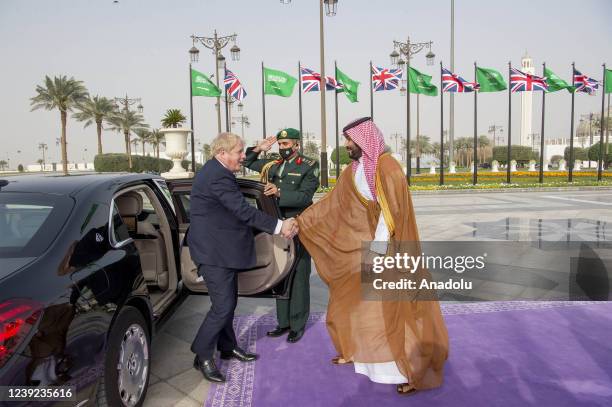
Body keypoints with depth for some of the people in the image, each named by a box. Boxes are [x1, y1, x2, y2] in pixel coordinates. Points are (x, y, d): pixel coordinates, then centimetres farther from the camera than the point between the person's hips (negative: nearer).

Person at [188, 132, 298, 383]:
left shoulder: (216, 171, 11)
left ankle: (228, 347, 34)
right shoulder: (218, 176, -23)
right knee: (223, 305, -5)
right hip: (214, 252, -11)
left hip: (221, 249, 11)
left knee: (228, 301, 19)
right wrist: (279, 226, -25)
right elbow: (243, 211, -28)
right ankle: (203, 356, 12)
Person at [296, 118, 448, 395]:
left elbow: (392, 211, -22)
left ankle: (417, 372, 15)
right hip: (367, 245, 9)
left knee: (396, 308, -2)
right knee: (349, 297, 16)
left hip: (390, 250, -8)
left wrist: (378, 249, -22)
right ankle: (354, 350, 37)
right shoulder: (353, 171, 9)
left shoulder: (387, 165, -17)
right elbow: (331, 203, 13)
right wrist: (299, 222, 12)